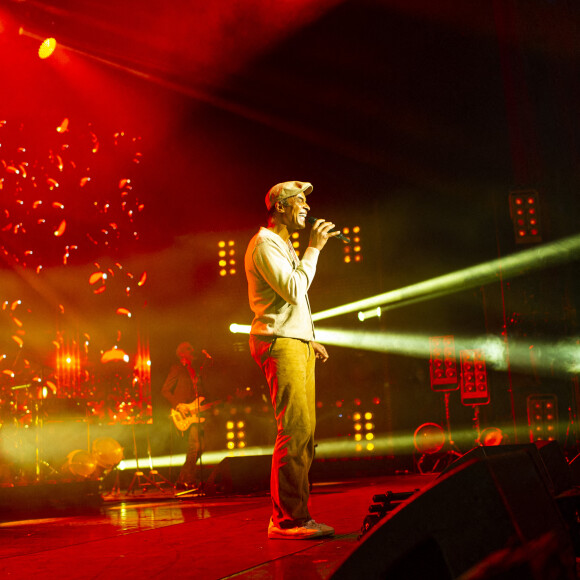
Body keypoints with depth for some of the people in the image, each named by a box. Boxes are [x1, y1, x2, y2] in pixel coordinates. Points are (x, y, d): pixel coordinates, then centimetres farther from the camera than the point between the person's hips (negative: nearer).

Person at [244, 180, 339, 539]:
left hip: (296, 344, 10)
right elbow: (294, 290, -18)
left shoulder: (284, 246, 26)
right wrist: (314, 248, -9)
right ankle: (286, 520, -14)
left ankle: (295, 516, 6)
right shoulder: (265, 244, -7)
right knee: (295, 431, -16)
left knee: (304, 432, 4)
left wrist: (308, 340, 20)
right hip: (279, 344, -10)